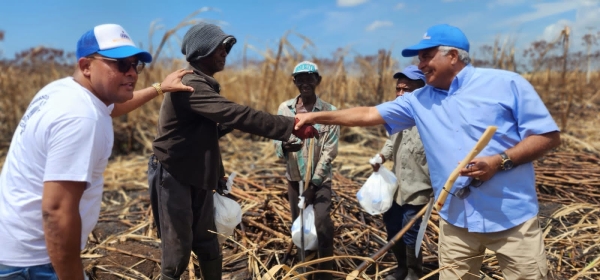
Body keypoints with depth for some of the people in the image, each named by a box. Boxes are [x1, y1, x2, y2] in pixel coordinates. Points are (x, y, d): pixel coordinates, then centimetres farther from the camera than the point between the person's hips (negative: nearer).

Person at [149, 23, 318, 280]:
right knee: (178, 247, 2)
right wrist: (291, 127, -32)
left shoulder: (202, 84, 11)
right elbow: (238, 115, -32)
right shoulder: (191, 84, -22)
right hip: (173, 177, -9)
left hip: (196, 176, 9)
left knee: (208, 244, 16)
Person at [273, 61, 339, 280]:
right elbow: (276, 142, -2)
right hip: (294, 178, 3)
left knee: (322, 223, -17)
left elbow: (330, 151, -10)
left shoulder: (329, 111, -7)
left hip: (320, 179, -2)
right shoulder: (285, 109, -2)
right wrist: (284, 147, -27)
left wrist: (314, 183, -14)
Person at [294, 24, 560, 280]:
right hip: (456, 219, 3)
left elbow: (548, 135, -5)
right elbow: (368, 114, 7)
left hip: (511, 216, -3)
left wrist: (501, 161, -19)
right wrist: (316, 117, 1)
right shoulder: (419, 101, 6)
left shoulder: (507, 84, -5)